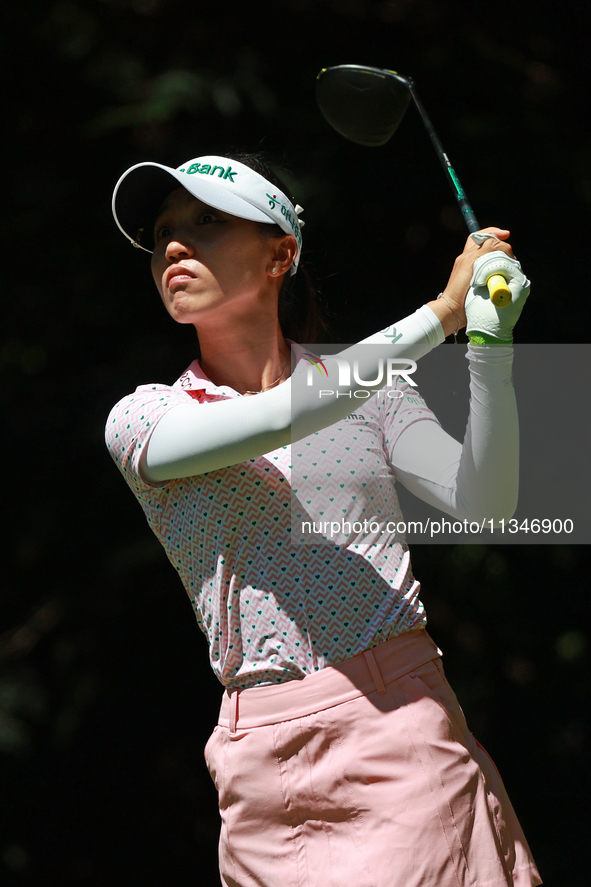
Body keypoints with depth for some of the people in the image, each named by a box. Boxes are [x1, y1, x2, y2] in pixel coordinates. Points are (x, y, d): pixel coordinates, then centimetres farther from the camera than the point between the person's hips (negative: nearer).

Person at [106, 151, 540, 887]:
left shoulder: (370, 386, 10)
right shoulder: (142, 421, 4)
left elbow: (484, 507, -4)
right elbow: (285, 414, -15)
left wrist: (490, 342, -16)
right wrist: (443, 311, -12)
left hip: (404, 721, 0)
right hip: (267, 761, 0)